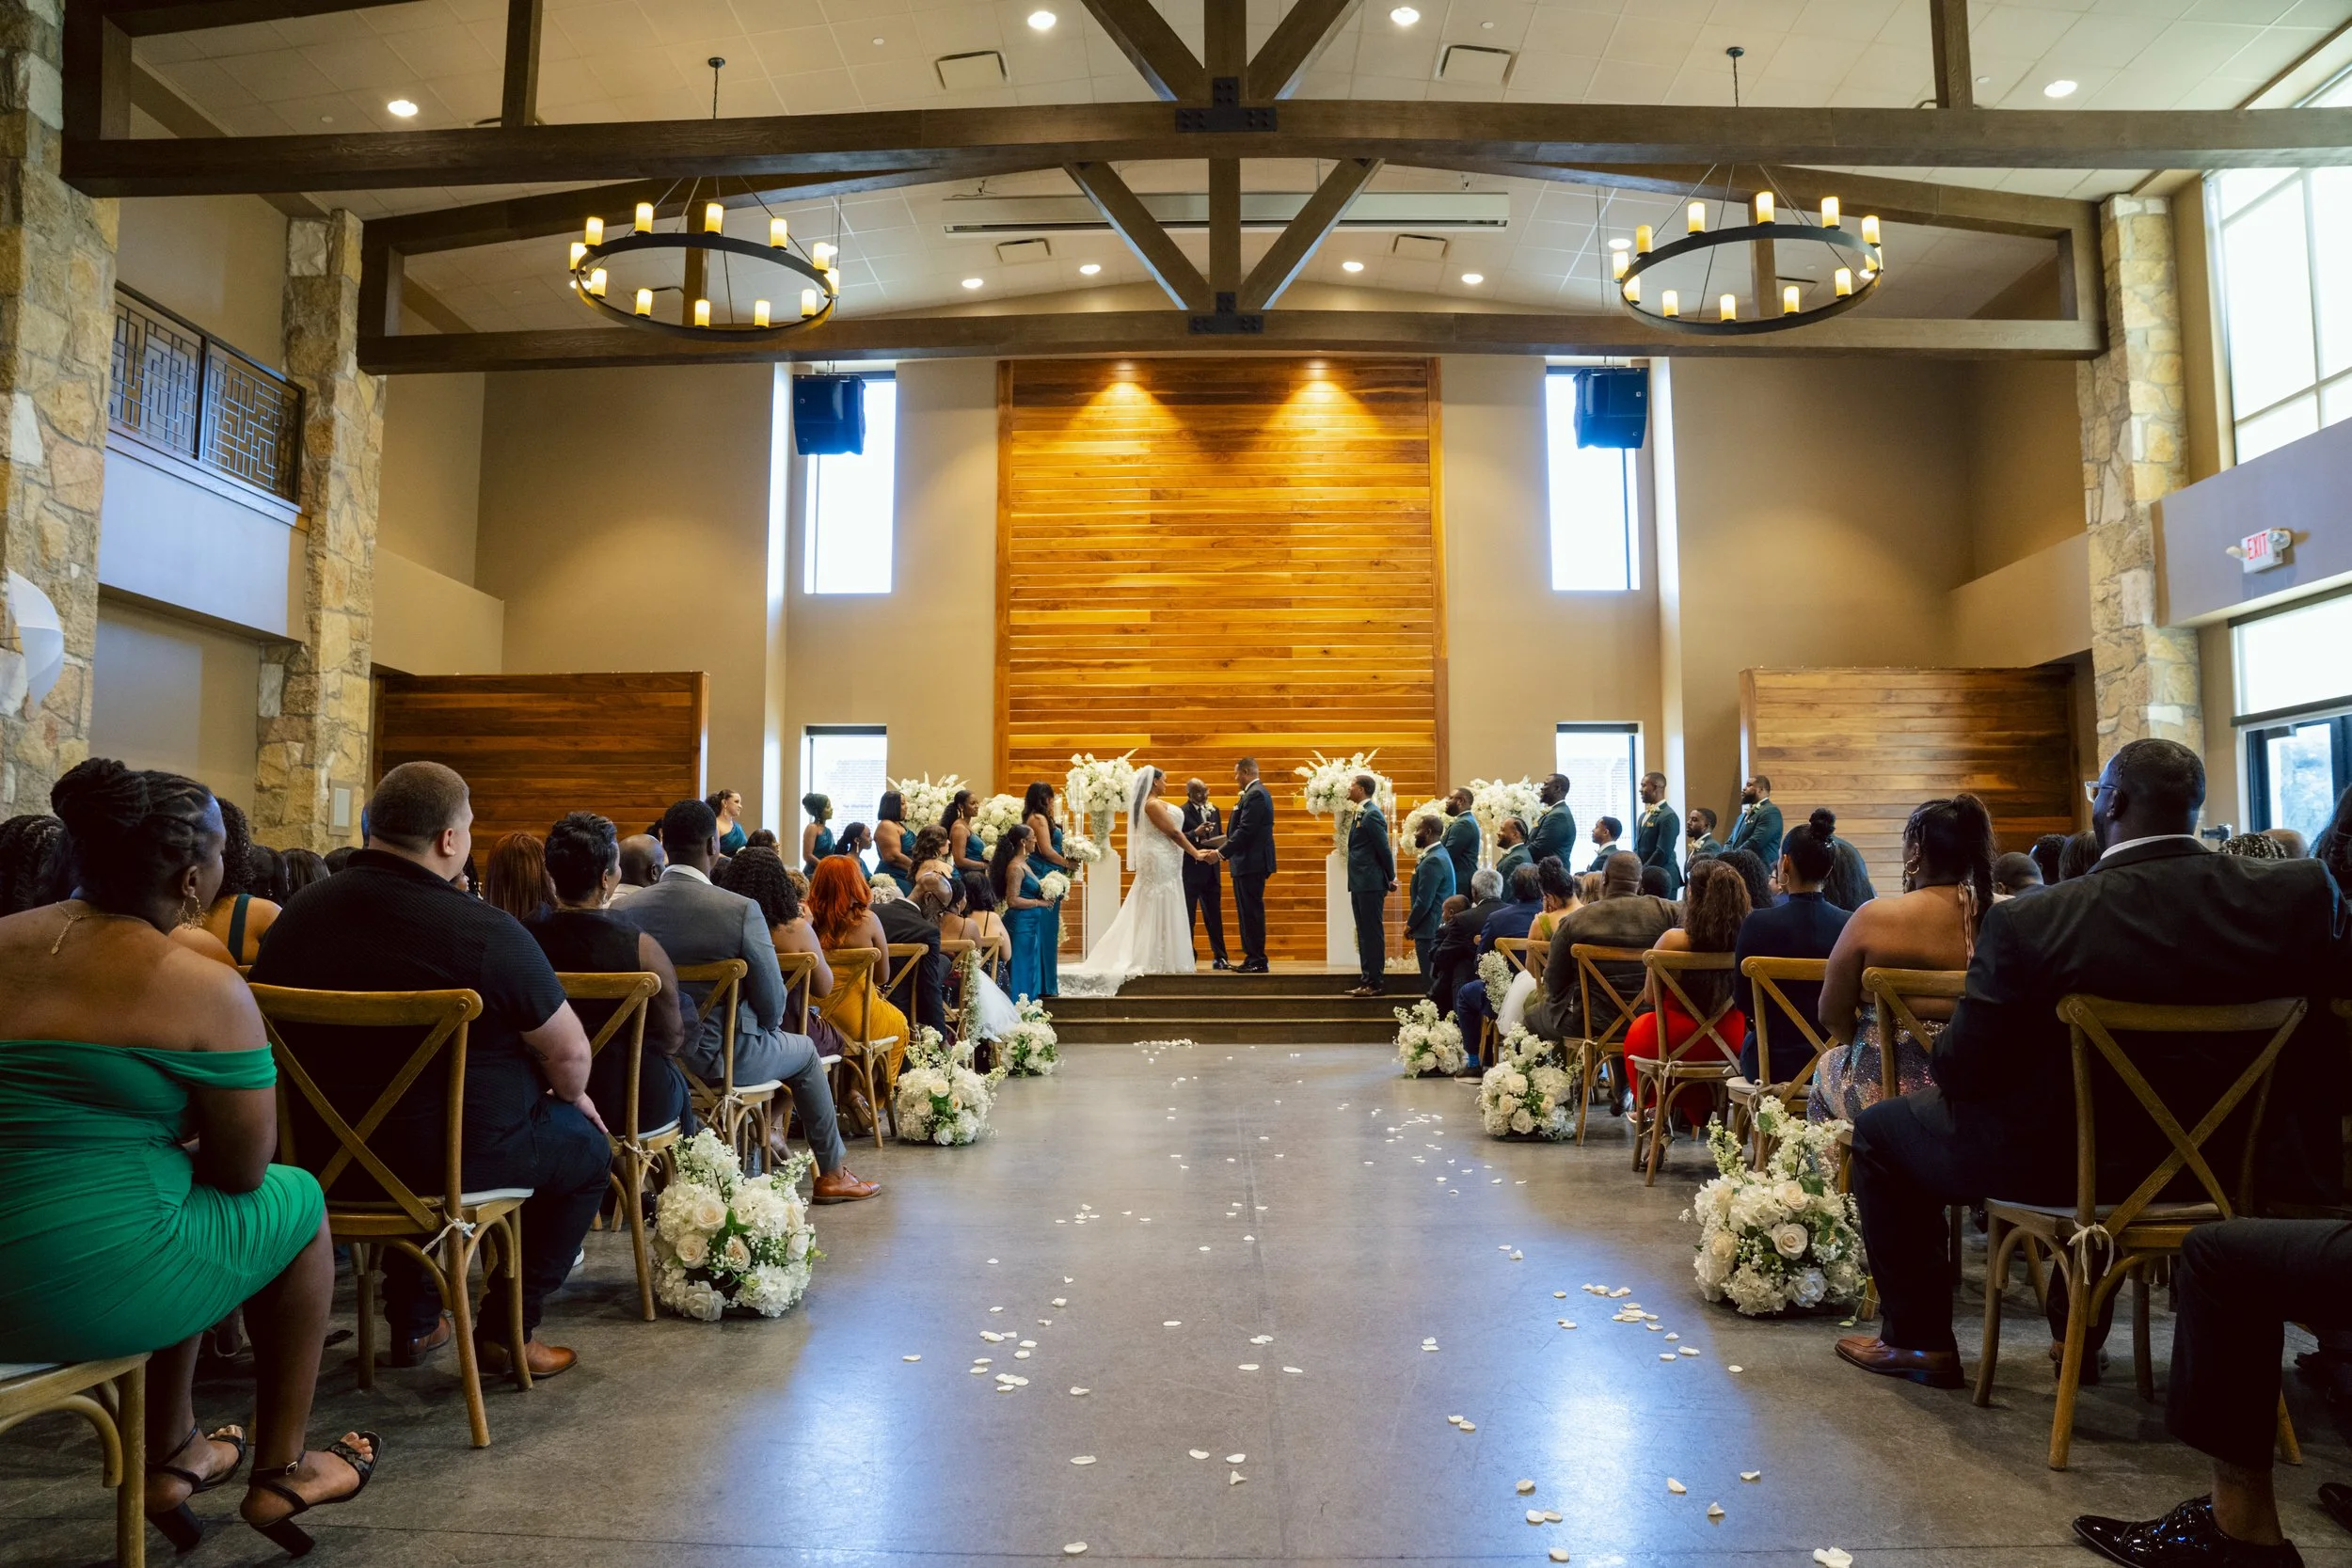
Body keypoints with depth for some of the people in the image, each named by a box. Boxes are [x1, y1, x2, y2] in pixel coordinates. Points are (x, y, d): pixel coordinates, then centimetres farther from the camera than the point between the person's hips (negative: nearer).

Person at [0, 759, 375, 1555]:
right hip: (93, 1289, -7)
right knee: (298, 1200, 19)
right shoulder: (206, 989, -15)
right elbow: (243, 1170, -7)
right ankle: (280, 1473, 28)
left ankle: (173, 1458, 39)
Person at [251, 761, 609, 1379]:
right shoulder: (485, 930, -22)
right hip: (454, 1157, -7)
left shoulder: (295, 916, -2)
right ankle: (509, 1331, 20)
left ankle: (414, 1322, 42)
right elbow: (568, 1052, -15)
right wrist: (574, 1098, 8)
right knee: (586, 1145, 17)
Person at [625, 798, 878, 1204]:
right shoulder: (741, 909, -22)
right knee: (804, 1051, 25)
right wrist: (763, 1029, 9)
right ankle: (832, 1173, 35)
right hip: (721, 1055, -5)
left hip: (651, 1055, 5)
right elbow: (772, 1003, -15)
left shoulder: (632, 908, -8)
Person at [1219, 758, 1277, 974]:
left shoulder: (1255, 795, -15)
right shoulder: (1256, 793, 18)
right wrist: (1226, 849, 13)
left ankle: (1258, 960, -3)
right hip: (1250, 862, 11)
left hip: (1251, 863, -11)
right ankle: (1252, 958, 17)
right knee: (1247, 912, 13)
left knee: (1252, 912, -7)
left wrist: (1222, 852, -18)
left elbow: (1245, 830, -22)